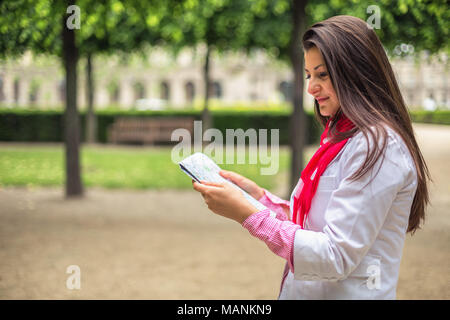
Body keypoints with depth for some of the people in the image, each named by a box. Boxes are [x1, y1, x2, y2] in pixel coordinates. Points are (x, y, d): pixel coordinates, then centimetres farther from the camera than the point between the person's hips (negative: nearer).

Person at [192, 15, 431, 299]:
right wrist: (259, 196, 0)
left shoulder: (378, 146, -19)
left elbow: (336, 257, -24)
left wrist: (247, 213, -23)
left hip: (347, 293, -8)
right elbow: (312, 226, 10)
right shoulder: (344, 137, 10)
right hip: (306, 292, 8)